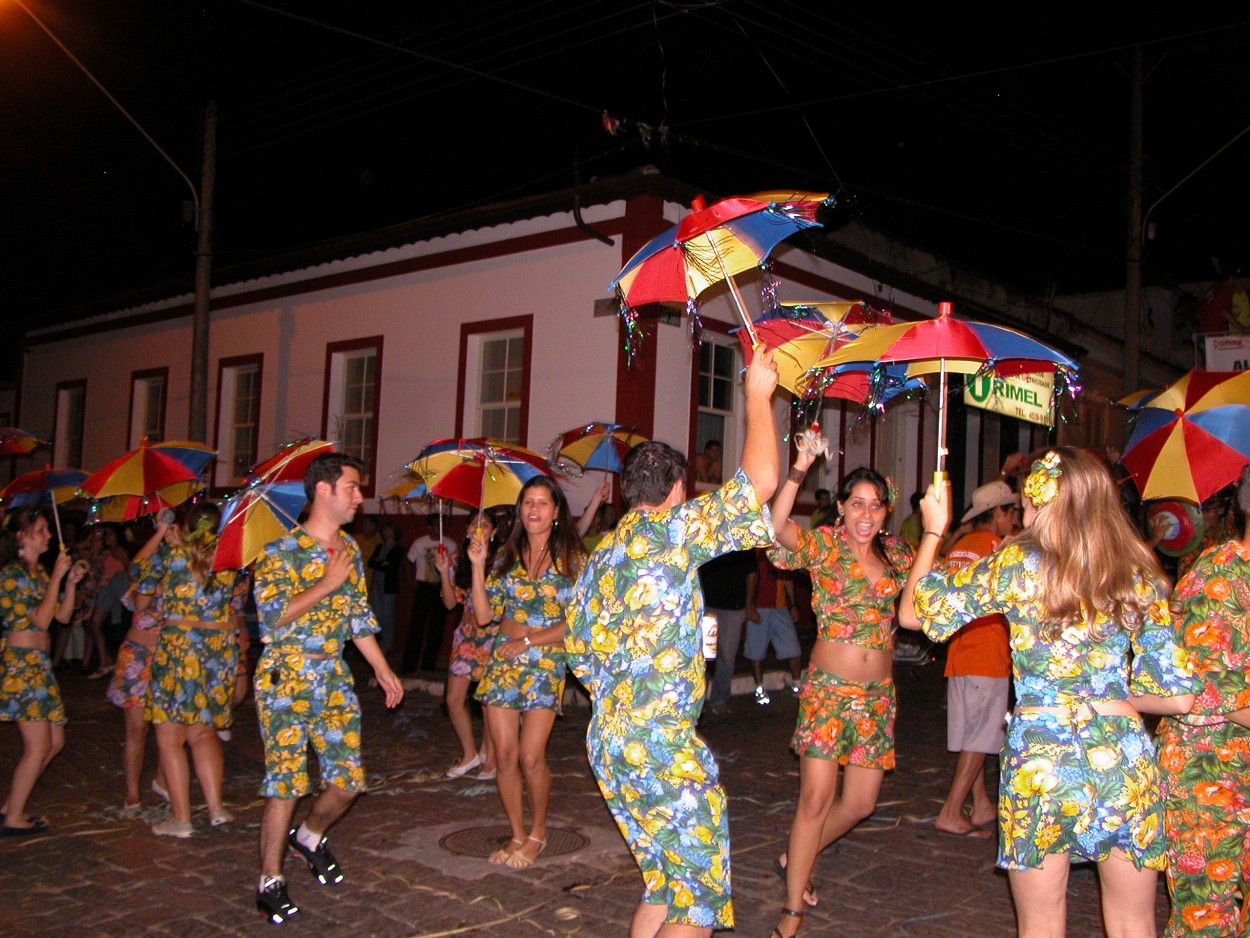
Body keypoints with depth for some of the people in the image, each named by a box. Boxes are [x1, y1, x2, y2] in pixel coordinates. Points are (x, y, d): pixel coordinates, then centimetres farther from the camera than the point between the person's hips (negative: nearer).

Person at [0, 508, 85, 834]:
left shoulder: (38, 573, 15)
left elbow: (63, 615, 13)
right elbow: (41, 620, -18)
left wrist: (71, 583, 0)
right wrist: (56, 577, -16)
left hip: (39, 664, 9)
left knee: (55, 741, 11)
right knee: (38, 745, -6)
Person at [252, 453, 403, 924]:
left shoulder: (349, 549, 11)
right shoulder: (281, 552, -9)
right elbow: (272, 616, -20)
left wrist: (383, 670, 17)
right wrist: (329, 583, -17)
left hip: (334, 678, 6)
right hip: (286, 679, -6)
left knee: (348, 779, 5)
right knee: (286, 781, -5)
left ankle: (309, 836, 34)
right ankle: (270, 881, 10)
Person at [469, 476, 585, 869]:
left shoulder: (572, 558, 1)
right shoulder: (507, 556, 10)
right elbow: (484, 615, 5)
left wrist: (528, 642, -9)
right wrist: (477, 566, -3)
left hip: (547, 663, -3)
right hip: (502, 660, 3)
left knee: (531, 757, -10)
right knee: (505, 756, 2)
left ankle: (538, 831, 14)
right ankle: (517, 834, 20)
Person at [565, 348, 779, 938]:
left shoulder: (599, 556, 15)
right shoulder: (670, 529, -8)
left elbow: (578, 647, 19)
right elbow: (759, 480, -14)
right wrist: (757, 396, -3)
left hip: (607, 738, 9)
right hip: (661, 742, -9)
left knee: (663, 884, 19)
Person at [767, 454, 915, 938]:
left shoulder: (897, 553, 8)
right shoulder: (824, 545, -7)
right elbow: (777, 526, -26)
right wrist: (800, 467, -35)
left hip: (878, 694, 5)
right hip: (828, 688, -5)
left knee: (860, 803, 9)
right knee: (816, 796, -7)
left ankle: (796, 859, 34)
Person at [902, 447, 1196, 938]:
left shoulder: (1016, 564, -5)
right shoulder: (1141, 577, 4)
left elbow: (914, 612, 4)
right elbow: (1177, 697, 4)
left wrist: (933, 530, 16)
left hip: (1040, 758, -2)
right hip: (1125, 758, 3)